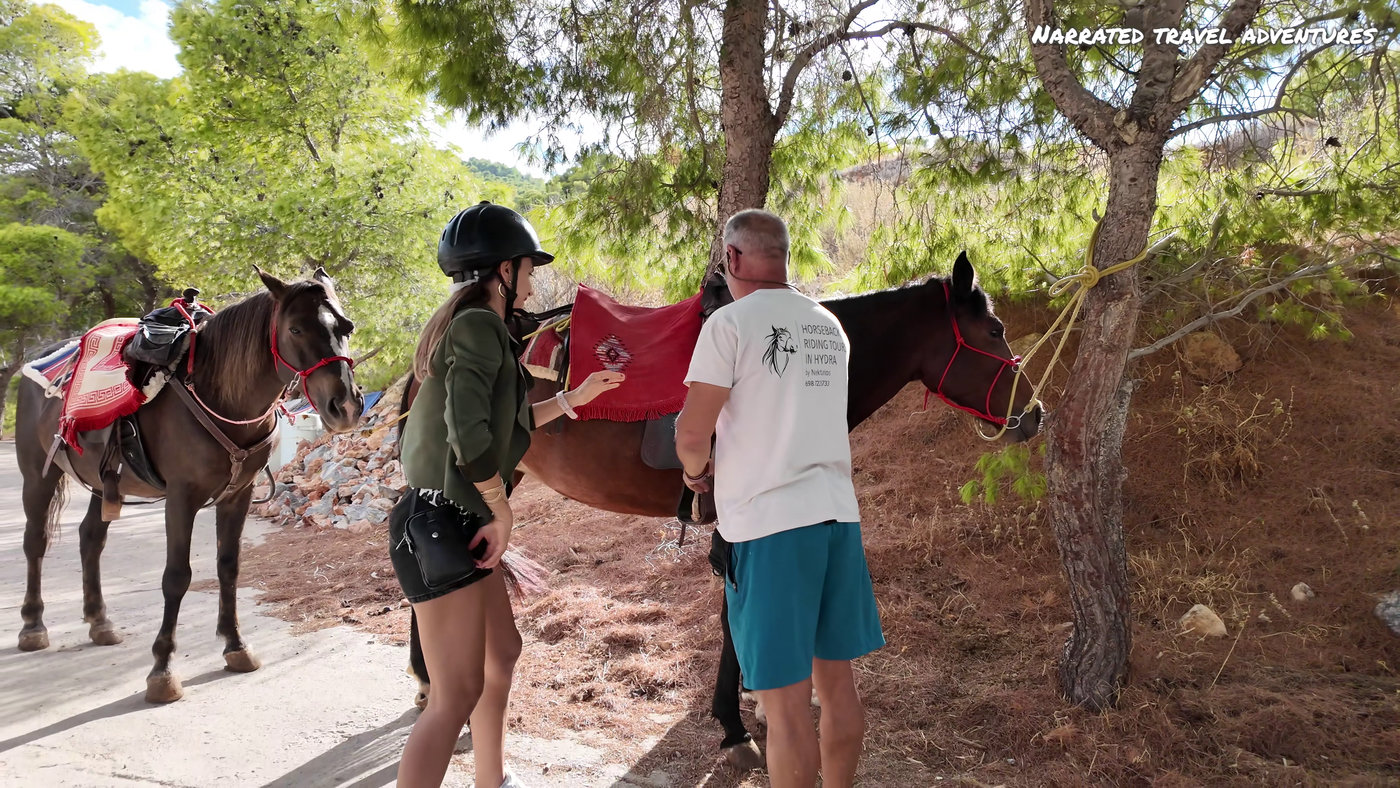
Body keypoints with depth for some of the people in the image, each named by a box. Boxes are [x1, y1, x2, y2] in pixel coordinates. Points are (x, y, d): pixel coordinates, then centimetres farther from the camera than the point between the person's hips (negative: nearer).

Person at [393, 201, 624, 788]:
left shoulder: (470, 325, 14)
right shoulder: (479, 325, -17)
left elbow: (507, 424, 22)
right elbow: (469, 436, -29)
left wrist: (572, 398, 25)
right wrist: (502, 511, -16)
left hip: (458, 524, 11)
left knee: (502, 652, 23)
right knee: (457, 696, -5)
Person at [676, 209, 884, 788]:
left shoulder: (729, 324, -8)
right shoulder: (830, 327, 12)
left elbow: (691, 436, -11)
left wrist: (695, 470, 10)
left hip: (769, 523, -7)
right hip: (838, 514, 7)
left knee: (786, 702, 1)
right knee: (835, 681, 16)